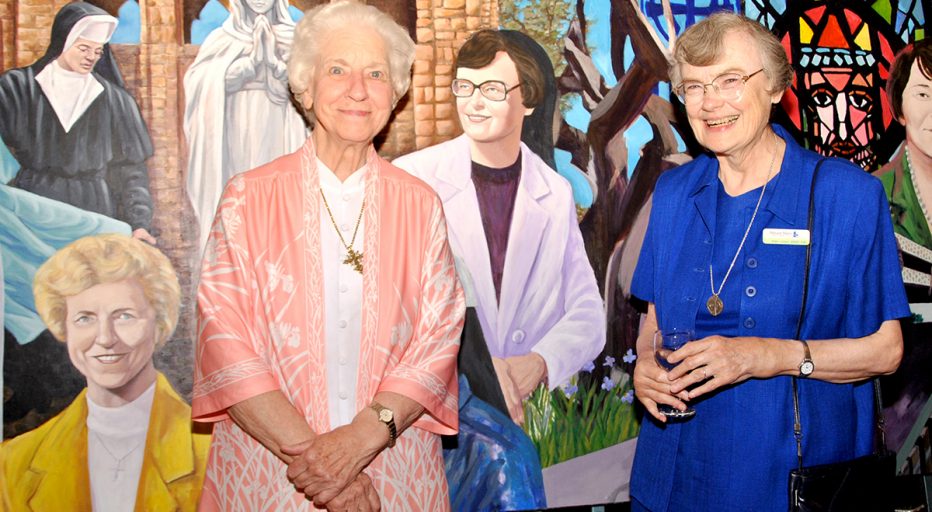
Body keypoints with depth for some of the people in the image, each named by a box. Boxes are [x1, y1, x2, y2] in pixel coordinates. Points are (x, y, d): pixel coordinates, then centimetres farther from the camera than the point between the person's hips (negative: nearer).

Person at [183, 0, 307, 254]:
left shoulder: (292, 38, 6)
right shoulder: (221, 39, 8)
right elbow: (217, 84, -3)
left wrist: (273, 59, -15)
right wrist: (253, 57, -12)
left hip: (279, 139, 0)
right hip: (237, 137, 0)